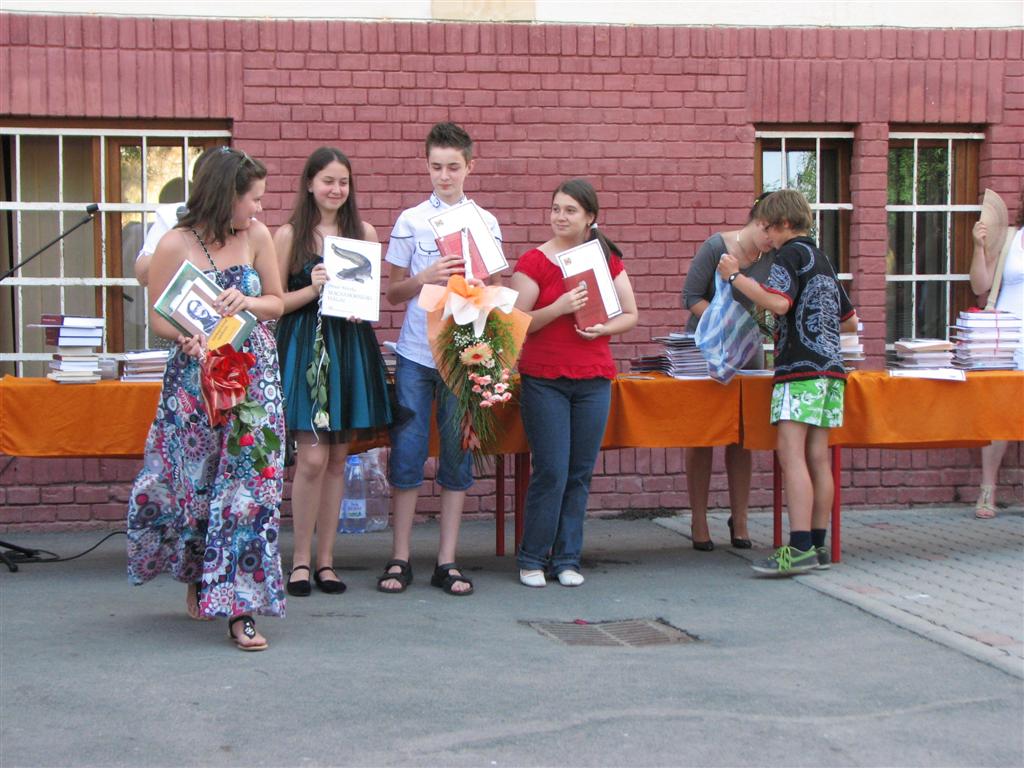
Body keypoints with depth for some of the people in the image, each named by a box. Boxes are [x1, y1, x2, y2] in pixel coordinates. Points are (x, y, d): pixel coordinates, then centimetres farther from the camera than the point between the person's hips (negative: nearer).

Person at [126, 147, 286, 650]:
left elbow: (277, 302, 11)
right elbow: (159, 319, -4)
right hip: (196, 376, -2)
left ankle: (239, 606, -3)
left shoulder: (257, 237, 3)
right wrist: (186, 338, -24)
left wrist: (246, 301, -10)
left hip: (254, 375, 2)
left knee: (251, 483, -7)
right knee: (191, 480, 5)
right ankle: (198, 577, 33)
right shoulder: (176, 245, -6)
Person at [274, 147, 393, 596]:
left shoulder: (364, 233, 9)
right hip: (303, 346, -3)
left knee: (337, 460, 6)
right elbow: (275, 301, 1)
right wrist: (313, 289, -15)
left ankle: (325, 559, 14)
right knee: (312, 458, -10)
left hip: (350, 346, 3)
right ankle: (301, 559, 3)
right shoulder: (289, 235, 1)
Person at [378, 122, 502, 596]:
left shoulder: (486, 223, 8)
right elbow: (393, 293, 6)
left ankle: (447, 561, 10)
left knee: (459, 457, 3)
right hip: (416, 355, -1)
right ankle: (400, 559, 7)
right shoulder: (410, 221, 4)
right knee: (407, 453, -2)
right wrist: (425, 279, -13)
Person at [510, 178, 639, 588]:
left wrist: (603, 328, -9)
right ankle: (532, 559, 9)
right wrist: (559, 308, -21)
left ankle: (567, 559, 15)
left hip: (594, 379, 3)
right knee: (551, 471, -6)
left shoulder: (606, 259, 9)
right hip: (544, 380, -3)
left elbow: (630, 314, 11)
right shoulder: (534, 261, -2)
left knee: (580, 473, 5)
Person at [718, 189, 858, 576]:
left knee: (791, 452, -14)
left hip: (801, 367, -9)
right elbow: (850, 321, 29)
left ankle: (800, 547, -22)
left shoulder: (791, 254, -2)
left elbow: (778, 301, -20)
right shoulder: (822, 260, 24)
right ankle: (818, 546, 8)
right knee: (818, 456, 7)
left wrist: (735, 277, -12)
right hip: (830, 368, 9)